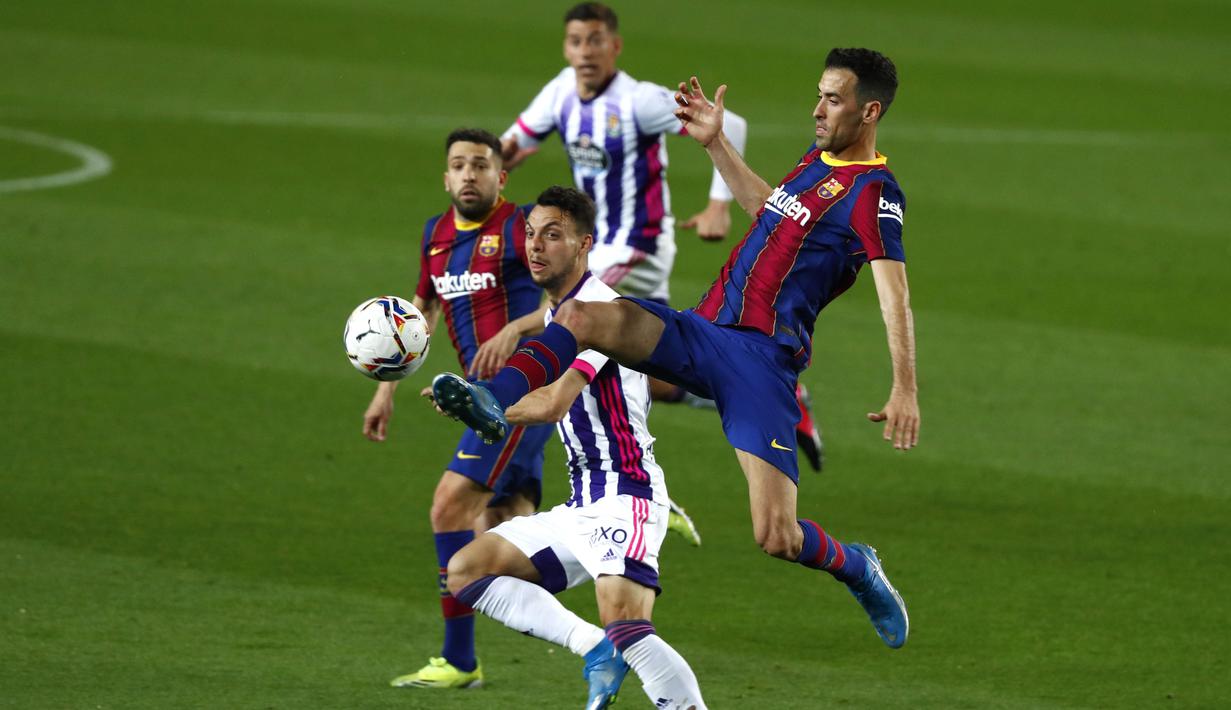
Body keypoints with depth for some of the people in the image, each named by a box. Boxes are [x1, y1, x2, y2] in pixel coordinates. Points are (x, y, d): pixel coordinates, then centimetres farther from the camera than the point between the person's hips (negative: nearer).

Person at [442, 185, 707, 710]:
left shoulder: (597, 308, -12)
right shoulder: (554, 315, 18)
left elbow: (551, 404, -21)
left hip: (623, 498, -10)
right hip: (581, 505, 10)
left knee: (624, 624, -29)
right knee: (466, 570, 6)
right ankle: (596, 648, -5)